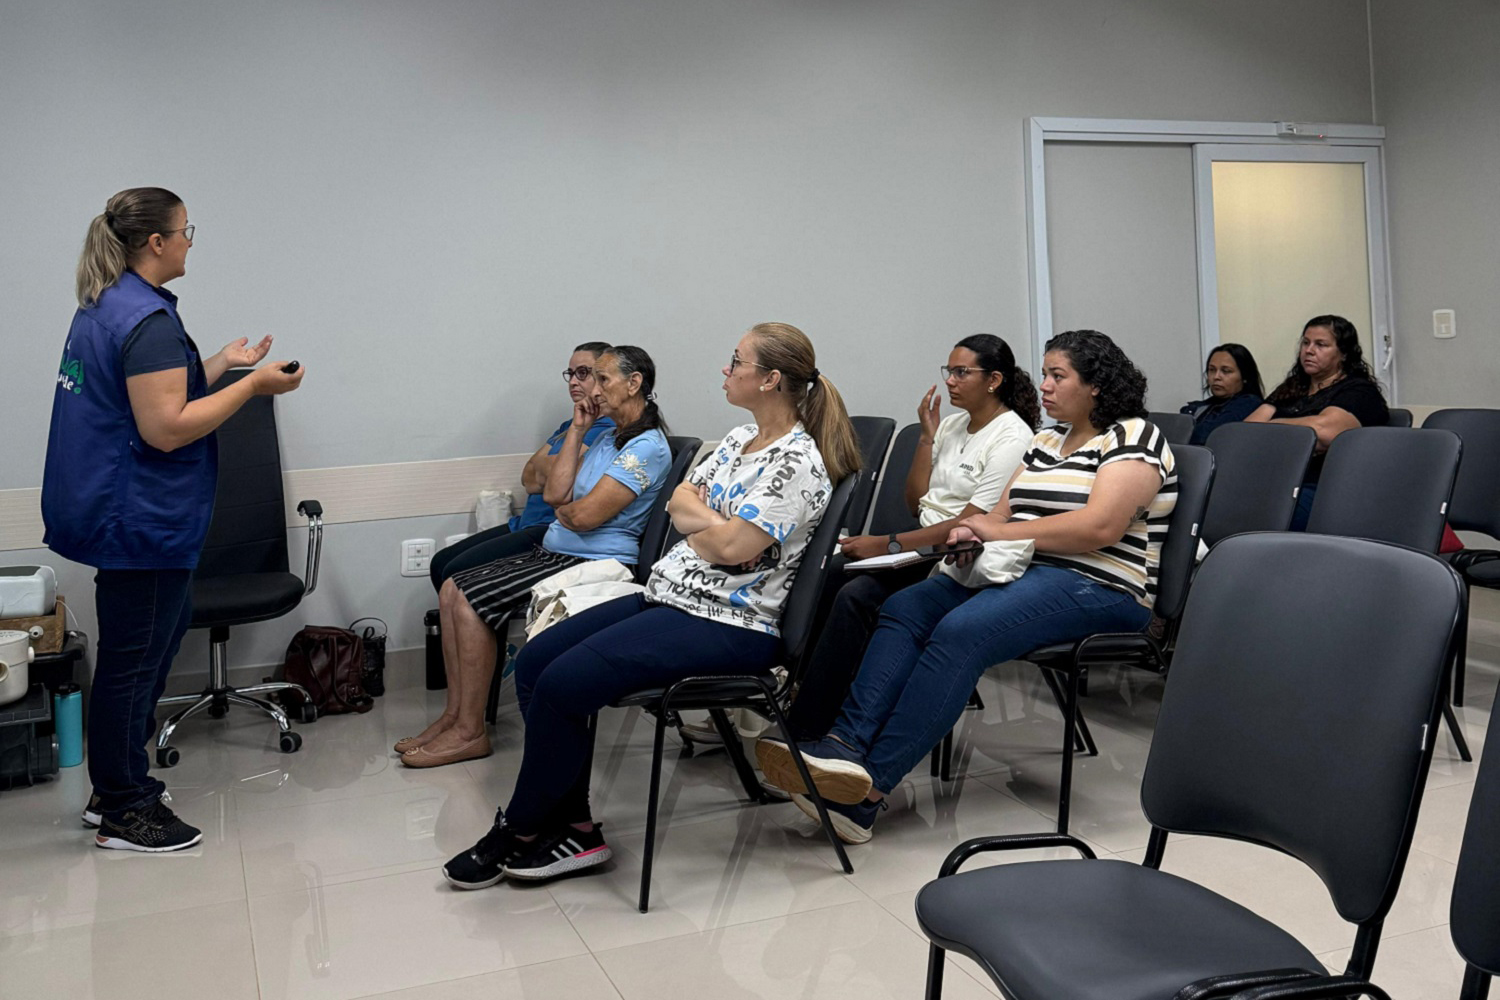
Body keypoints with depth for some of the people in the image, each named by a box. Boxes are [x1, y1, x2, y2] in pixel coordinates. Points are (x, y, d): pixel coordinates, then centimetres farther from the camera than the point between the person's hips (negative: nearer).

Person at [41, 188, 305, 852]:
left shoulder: (103, 306, 13)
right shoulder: (149, 319, -20)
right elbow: (165, 429, -25)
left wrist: (220, 365, 16)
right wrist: (252, 386, -18)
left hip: (113, 512, 11)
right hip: (140, 518, -11)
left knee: (160, 635, 20)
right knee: (134, 660, 1)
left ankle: (115, 790, 31)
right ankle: (123, 814, 15)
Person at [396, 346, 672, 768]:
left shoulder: (647, 448, -13)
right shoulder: (608, 439, 18)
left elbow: (586, 515, -20)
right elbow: (555, 493, 7)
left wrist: (563, 511, 3)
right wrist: (577, 429, 6)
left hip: (593, 564, -10)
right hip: (553, 553, 10)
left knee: (470, 601, -18)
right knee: (452, 589, -1)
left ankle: (470, 733, -8)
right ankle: (455, 713, 3)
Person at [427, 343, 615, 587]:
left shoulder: (607, 429, -11)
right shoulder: (569, 425, 21)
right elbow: (528, 476, 10)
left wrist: (542, 467, 1)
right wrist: (548, 470, -8)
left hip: (551, 530, -10)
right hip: (525, 523, 10)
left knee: (455, 573, -17)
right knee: (440, 563, 7)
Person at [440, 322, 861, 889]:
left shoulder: (797, 461, -14)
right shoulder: (742, 438, 16)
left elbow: (731, 547, -20)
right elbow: (680, 500, 14)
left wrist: (694, 521, 0)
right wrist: (717, 522, -6)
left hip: (728, 624, -10)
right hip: (670, 595, 10)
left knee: (564, 683, -20)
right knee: (533, 664, -1)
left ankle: (519, 831, 1)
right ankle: (574, 827, 2)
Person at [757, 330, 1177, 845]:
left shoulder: (1134, 437, -3)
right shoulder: (1046, 440, 23)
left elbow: (1100, 527, -17)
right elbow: (1002, 513, 16)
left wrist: (1000, 532, -13)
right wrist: (974, 530, -9)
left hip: (1095, 587, -9)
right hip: (1020, 570, 9)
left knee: (961, 630, -31)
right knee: (903, 609, -13)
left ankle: (869, 788, -33)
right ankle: (845, 744, -28)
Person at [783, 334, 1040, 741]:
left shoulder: (1012, 438, -9)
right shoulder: (951, 424, 15)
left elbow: (970, 524, -17)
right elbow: (916, 503, 14)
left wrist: (886, 544, -20)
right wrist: (927, 436, 4)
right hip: (921, 548, 8)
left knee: (855, 596, -27)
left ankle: (806, 731, -23)